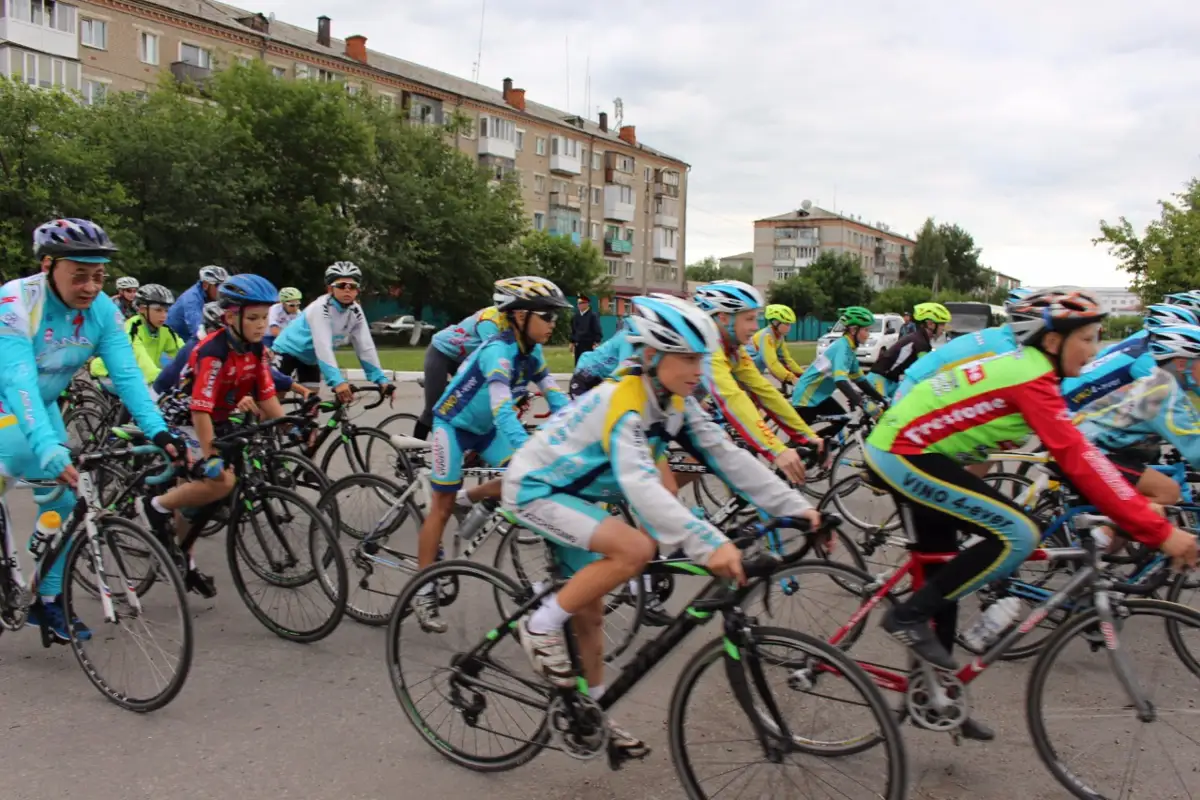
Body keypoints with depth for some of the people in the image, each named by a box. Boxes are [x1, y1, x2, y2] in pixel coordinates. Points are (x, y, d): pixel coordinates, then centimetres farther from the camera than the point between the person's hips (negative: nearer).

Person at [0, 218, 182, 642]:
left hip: (42, 405, 5)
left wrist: (158, 432, -36)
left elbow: (127, 374, -22)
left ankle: (48, 600, 16)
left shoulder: (102, 309, -18)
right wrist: (50, 451, -53)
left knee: (62, 500, 1)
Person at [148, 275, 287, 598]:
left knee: (194, 490, 15)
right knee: (221, 481, -26)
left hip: (218, 424, 8)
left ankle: (186, 565, 29)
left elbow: (267, 397, 0)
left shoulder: (255, 349, -4)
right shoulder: (213, 352, -28)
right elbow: (200, 410, -32)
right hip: (183, 422, -8)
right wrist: (210, 457, -35)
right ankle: (158, 506, -4)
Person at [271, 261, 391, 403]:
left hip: (309, 357, 7)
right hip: (288, 350, -6)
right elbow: (323, 346, -44)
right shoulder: (321, 308, -34)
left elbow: (365, 347, -17)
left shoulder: (356, 312, -15)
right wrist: (337, 381, -56)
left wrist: (381, 379, -27)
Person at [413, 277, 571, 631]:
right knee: (442, 505, -3)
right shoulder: (498, 351, -31)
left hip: (484, 428, 7)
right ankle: (423, 591, 7)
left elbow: (557, 399, -9)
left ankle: (468, 498, 14)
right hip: (454, 424, -7)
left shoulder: (531, 352, -7)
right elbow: (503, 412, -43)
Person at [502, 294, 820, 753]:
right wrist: (709, 545, -52)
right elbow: (640, 487, -43)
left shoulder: (677, 404, -5)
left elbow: (727, 457, -7)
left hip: (574, 493, 8)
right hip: (535, 490, -8)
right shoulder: (624, 404, -31)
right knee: (636, 549, -28)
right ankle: (541, 625, -12)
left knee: (590, 612, 12)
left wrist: (796, 507, -16)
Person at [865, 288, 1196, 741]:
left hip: (894, 449, 10)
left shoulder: (1020, 366, 11)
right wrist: (1159, 532, -24)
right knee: (1018, 535, -16)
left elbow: (1073, 453, 16)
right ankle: (909, 616, -6)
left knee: (944, 566, 16)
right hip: (904, 455, -10)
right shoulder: (1032, 377, -18)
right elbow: (1078, 461, -25)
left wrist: (1129, 513, 14)